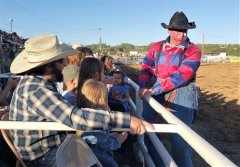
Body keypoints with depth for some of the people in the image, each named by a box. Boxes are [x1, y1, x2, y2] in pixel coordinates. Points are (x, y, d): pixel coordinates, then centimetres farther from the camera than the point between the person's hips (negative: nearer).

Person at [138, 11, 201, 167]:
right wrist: (144, 86, -14)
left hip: (181, 92, -4)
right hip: (156, 91, 4)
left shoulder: (193, 50, -6)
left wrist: (154, 89, -23)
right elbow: (146, 68, 6)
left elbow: (181, 75, -18)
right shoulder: (157, 47, 7)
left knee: (179, 135, -6)